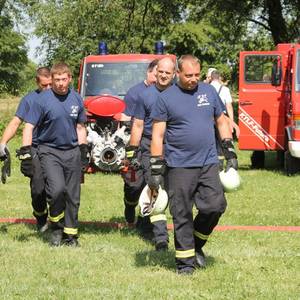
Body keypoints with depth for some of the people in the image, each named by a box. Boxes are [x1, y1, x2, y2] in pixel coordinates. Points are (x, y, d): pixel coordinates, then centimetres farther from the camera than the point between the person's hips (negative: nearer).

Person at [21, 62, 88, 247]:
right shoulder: (43, 100, -9)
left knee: (73, 196, 5)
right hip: (49, 150, -4)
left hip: (72, 151, 4)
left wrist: (84, 151, 12)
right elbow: (29, 126, -10)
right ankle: (56, 227, 0)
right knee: (57, 189, -23)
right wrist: (26, 153, -17)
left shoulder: (76, 99, 4)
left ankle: (70, 234, 17)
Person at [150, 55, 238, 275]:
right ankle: (185, 260, 8)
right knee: (182, 216, -1)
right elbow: (158, 134, -2)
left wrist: (230, 151, 10)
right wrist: (156, 168, -7)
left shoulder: (209, 92, 10)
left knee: (215, 206, -6)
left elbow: (221, 122, 18)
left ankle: (197, 244, 18)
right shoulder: (166, 98, -1)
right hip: (179, 166, -3)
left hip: (208, 163, 3)